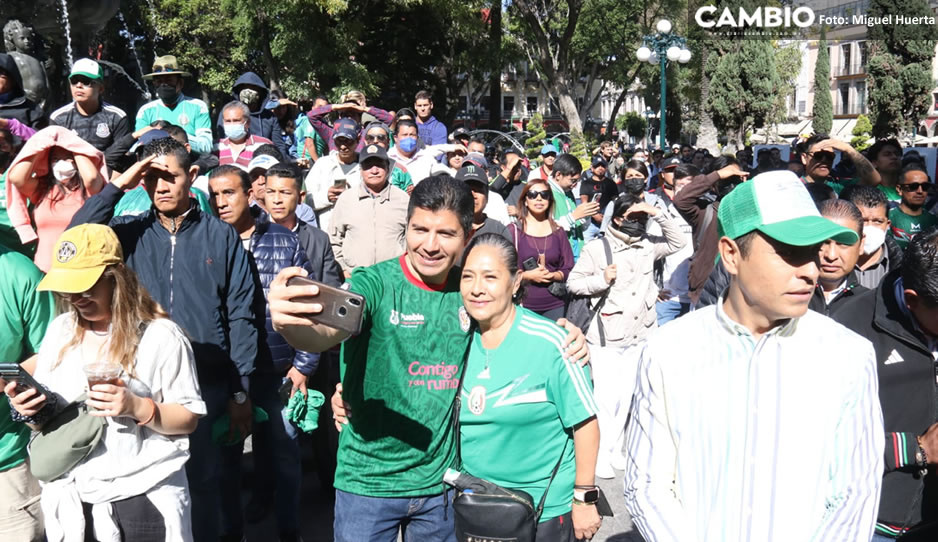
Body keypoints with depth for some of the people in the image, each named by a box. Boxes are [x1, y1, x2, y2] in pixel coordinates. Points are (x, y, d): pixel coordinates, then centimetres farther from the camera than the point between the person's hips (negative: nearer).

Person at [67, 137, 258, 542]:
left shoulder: (221, 236, 1)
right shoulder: (131, 233, 7)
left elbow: (240, 318, 0)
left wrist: (240, 392, -3)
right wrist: (117, 185, -10)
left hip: (207, 385, -1)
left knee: (201, 481, 9)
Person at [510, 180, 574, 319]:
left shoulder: (558, 231, 11)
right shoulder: (513, 230, 2)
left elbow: (569, 269, 11)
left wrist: (554, 275, -9)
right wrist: (527, 275, -14)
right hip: (523, 305, -3)